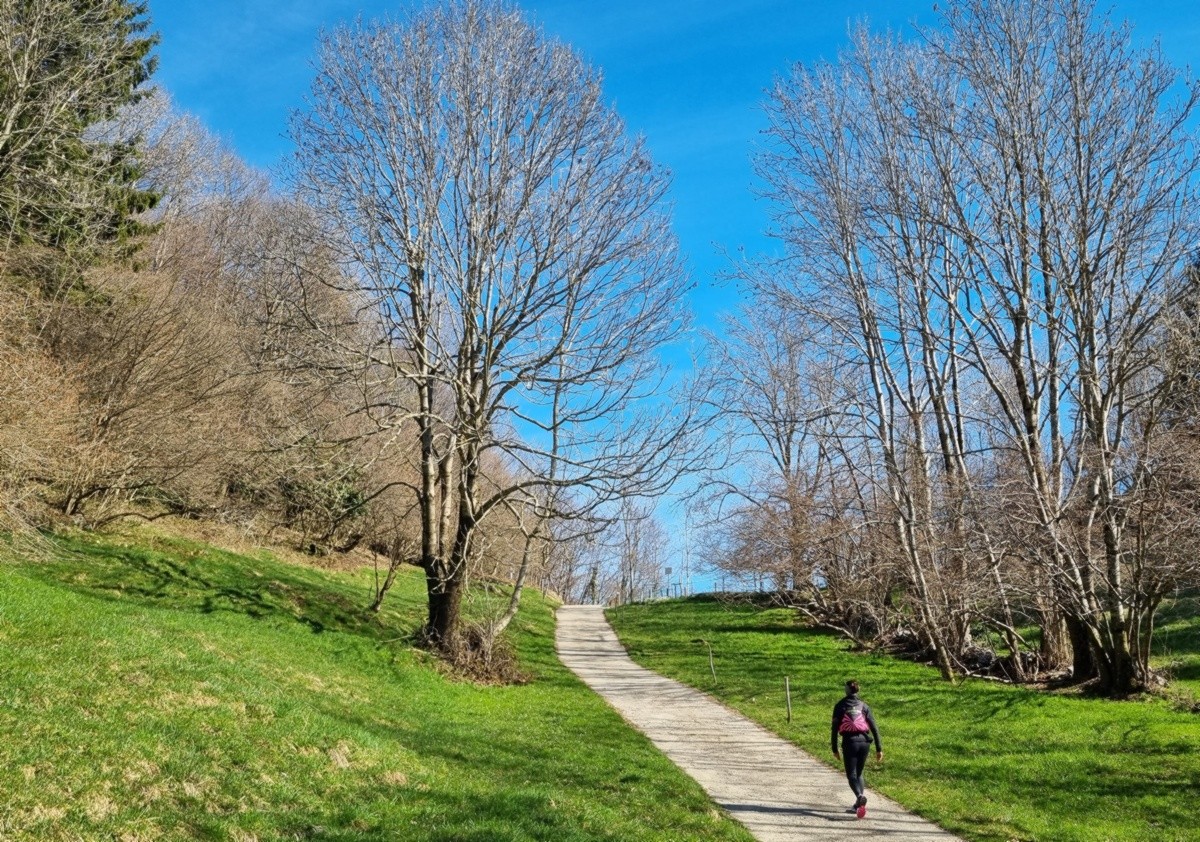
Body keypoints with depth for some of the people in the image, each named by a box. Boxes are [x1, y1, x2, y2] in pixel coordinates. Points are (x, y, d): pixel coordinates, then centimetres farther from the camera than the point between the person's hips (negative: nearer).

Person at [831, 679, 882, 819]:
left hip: (849, 742, -3)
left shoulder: (840, 706, 2)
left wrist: (834, 749, 5)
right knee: (859, 773, 19)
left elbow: (834, 728, -1)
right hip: (864, 742, 3)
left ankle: (860, 796, -27)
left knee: (851, 775, 1)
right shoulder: (864, 705, 8)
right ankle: (858, 804, 13)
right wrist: (879, 748, 4)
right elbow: (874, 727, 3)